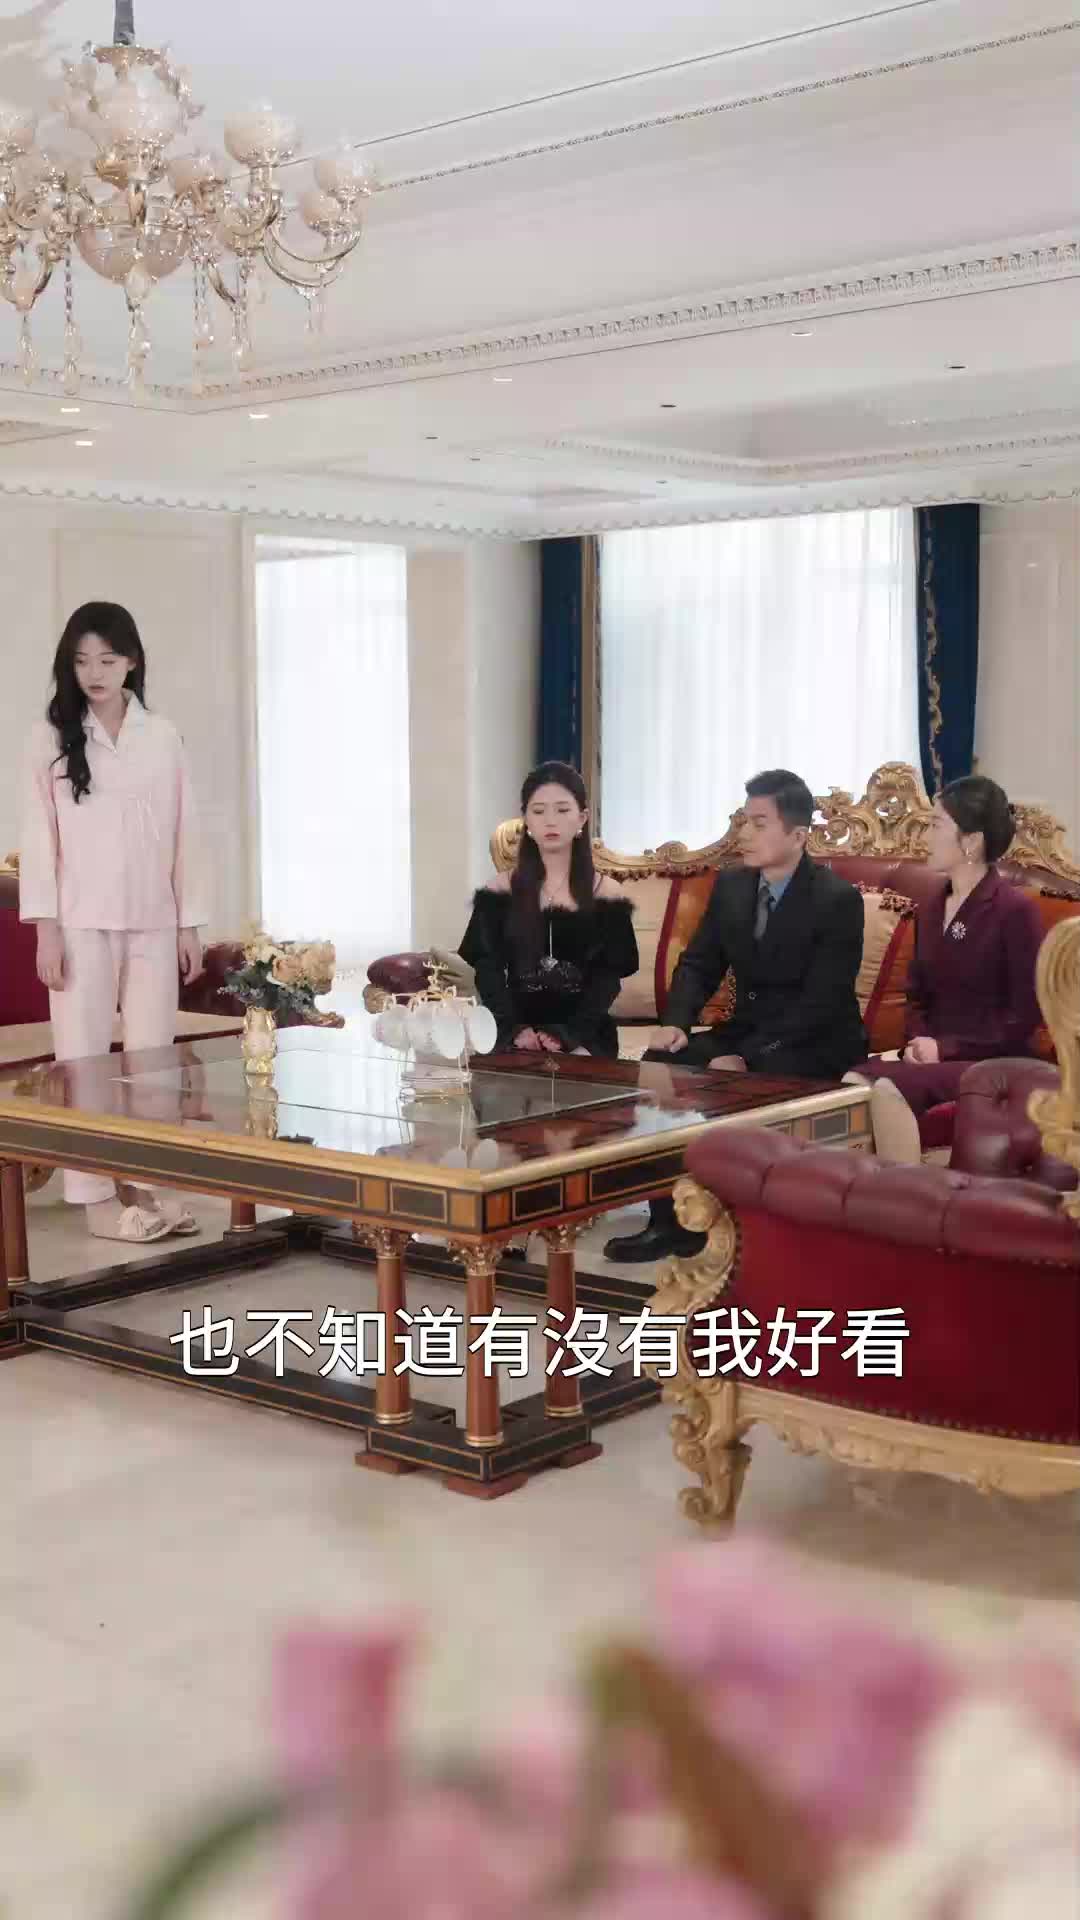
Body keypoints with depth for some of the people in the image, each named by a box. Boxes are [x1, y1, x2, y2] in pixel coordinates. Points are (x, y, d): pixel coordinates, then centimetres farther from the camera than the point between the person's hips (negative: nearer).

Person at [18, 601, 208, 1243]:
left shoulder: (163, 738, 6)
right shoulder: (51, 736, 0)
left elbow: (183, 835, 7)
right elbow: (38, 836, -2)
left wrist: (190, 923, 4)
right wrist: (46, 926, -8)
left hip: (153, 923, 2)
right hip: (82, 922, -2)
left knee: (154, 1058, 5)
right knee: (84, 1058, 1)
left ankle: (145, 1185, 14)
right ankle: (97, 1197, 6)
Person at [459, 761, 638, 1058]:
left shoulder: (606, 894, 6)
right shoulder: (500, 890, 8)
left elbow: (608, 978, -1)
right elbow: (488, 969, 2)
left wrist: (569, 1036, -17)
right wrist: (515, 1029, -16)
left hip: (585, 1037, -1)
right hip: (516, 1036, 1)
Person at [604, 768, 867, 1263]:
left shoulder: (838, 899, -15)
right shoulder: (731, 886, 5)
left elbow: (822, 1003, -21)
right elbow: (698, 964, 9)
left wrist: (748, 1057, -28)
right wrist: (676, 1022, -13)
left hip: (816, 1045, -7)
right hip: (747, 1030, 7)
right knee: (661, 1063, -16)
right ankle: (669, 1218, -11)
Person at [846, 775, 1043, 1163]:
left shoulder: (1015, 910, -7)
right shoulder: (931, 910, 14)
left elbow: (1024, 1016, -9)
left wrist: (947, 1048, -16)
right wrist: (918, 1041, -3)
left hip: (993, 1063, -6)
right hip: (937, 1055, 6)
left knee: (889, 1090, -32)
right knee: (853, 1083, -25)